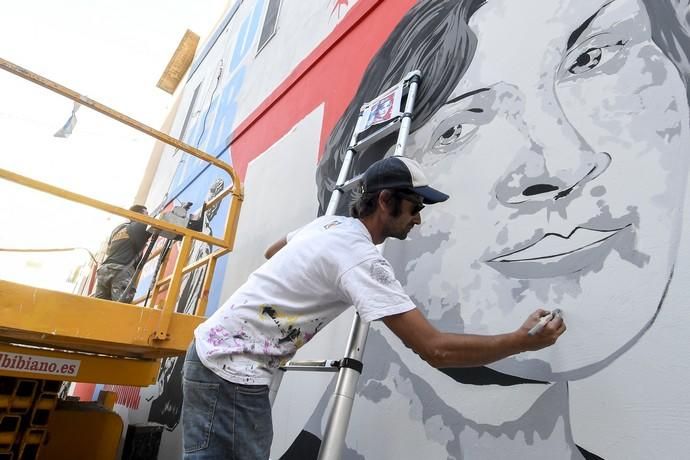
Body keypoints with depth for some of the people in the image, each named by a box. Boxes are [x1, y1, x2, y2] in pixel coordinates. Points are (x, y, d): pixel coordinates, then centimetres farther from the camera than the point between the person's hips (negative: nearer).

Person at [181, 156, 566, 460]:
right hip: (232, 370, -9)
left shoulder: (329, 223, 5)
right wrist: (521, 341, -16)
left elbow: (271, 251, 26)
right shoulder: (362, 259, -23)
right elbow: (435, 349, -27)